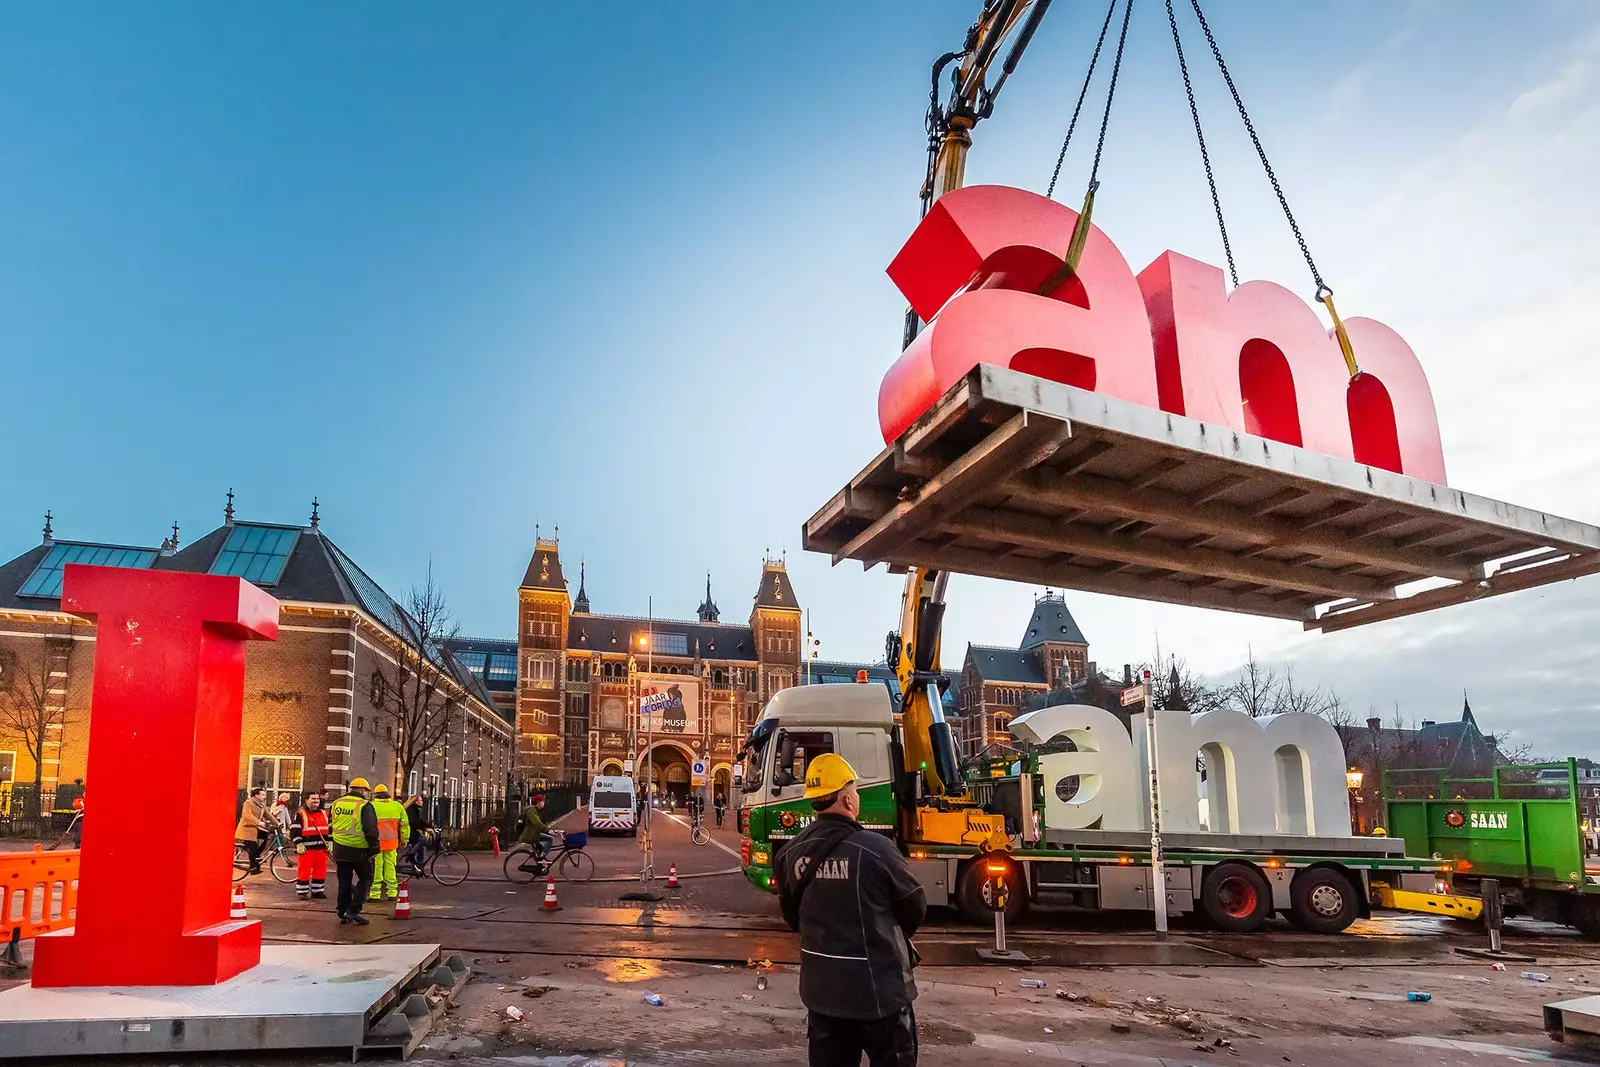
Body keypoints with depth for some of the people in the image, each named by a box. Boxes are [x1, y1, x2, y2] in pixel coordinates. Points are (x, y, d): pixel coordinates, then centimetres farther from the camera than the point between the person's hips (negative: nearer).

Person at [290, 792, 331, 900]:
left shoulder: (324, 814, 14)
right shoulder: (300, 814, -3)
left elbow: (330, 828, 20)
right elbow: (294, 830, -8)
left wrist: (329, 842, 12)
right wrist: (298, 844, -16)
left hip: (321, 848, 5)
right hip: (306, 848, -5)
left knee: (320, 871, 8)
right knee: (304, 871, -4)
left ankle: (317, 891, 18)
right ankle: (302, 892, 5)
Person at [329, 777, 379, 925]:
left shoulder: (336, 804, 10)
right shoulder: (365, 806, -10)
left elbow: (330, 827, 20)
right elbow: (371, 830, -15)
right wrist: (374, 849, -8)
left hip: (339, 850, 6)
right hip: (358, 850, -6)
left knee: (344, 881, 15)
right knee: (365, 878, 6)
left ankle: (343, 913, 18)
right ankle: (353, 910, -4)